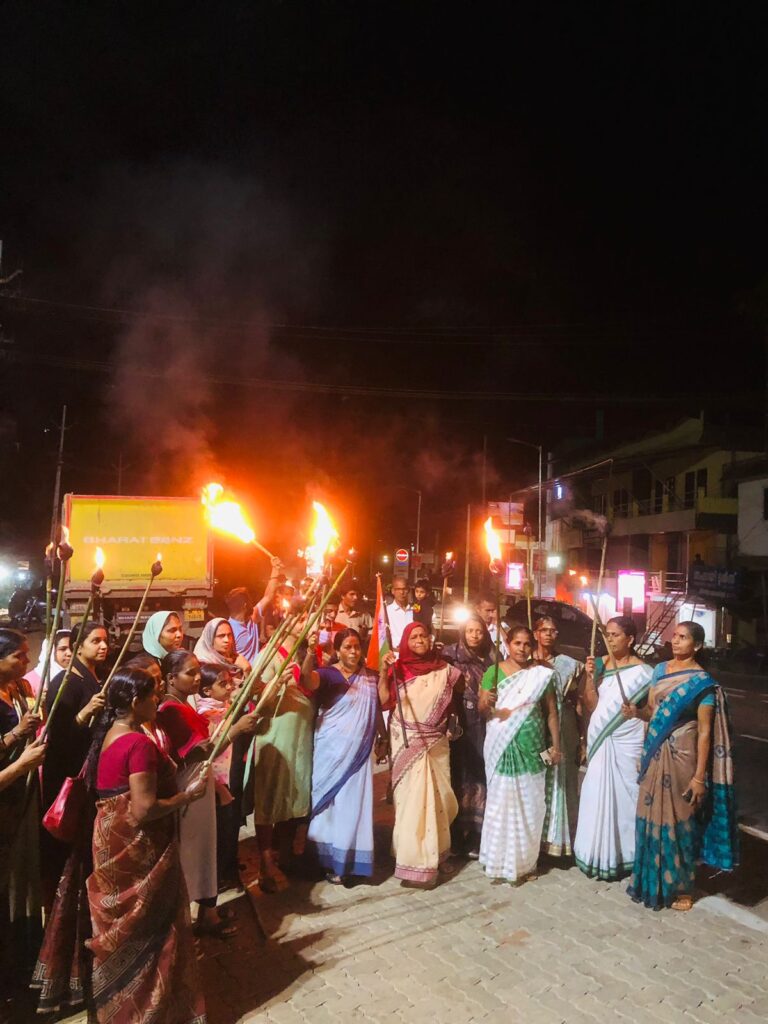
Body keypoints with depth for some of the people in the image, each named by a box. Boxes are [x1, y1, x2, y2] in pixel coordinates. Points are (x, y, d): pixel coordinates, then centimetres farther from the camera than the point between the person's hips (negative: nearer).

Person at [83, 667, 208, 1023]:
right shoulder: (139, 743, -25)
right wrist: (189, 794, -16)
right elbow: (144, 809, -28)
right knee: (147, 926, 8)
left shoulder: (109, 734, 4)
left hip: (113, 841, 9)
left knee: (121, 924, 23)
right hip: (136, 847, -9)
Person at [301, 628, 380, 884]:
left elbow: (381, 702, 7)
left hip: (359, 751, 4)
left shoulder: (369, 676, 9)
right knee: (331, 802, 2)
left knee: (354, 803, 8)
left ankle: (349, 858, 22)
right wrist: (310, 652, -44)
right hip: (332, 750, -4)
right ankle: (329, 860, 17)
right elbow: (307, 681, -31)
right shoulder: (328, 674, -7)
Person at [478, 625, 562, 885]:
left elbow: (552, 712, 5)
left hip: (531, 747, 1)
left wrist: (555, 745, 3)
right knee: (501, 802, 3)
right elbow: (482, 710, -3)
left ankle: (525, 860, 24)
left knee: (530, 803, 8)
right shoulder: (494, 672, -2)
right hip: (502, 748, -1)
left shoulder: (542, 674, 0)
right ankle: (499, 861, 17)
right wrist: (486, 704, -25)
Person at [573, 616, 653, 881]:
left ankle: (623, 855, 21)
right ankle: (598, 854, 23)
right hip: (599, 741, 4)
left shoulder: (642, 671, -6)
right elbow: (590, 707, -1)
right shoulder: (598, 665, 3)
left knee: (624, 796, 4)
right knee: (597, 796, 8)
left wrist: (637, 712, -22)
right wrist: (589, 676, -12)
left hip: (627, 743, -3)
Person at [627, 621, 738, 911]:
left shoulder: (703, 683, -12)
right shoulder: (660, 669, 5)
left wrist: (699, 777, -14)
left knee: (678, 819, 7)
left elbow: (705, 732, -13)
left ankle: (680, 887, 25)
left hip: (681, 758, -5)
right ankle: (650, 879, 33)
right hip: (655, 755, 6)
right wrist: (637, 711, -9)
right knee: (651, 815, 14)